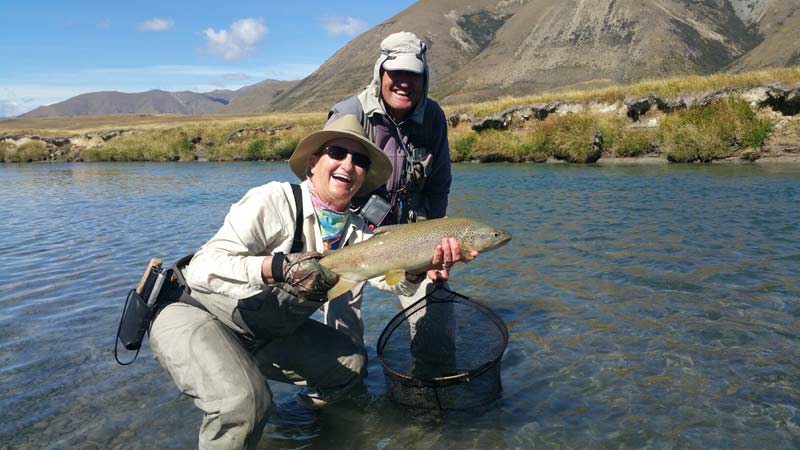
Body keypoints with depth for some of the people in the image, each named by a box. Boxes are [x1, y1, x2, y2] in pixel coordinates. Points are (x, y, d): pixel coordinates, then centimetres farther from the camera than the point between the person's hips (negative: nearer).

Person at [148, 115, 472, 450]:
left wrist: (423, 263, -35)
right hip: (197, 316, -7)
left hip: (268, 335, 7)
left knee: (351, 363, 5)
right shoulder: (275, 199, -21)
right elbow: (202, 267, -28)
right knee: (243, 402, -33)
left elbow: (394, 279, -13)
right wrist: (279, 267, -43)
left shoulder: (355, 231, 0)